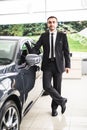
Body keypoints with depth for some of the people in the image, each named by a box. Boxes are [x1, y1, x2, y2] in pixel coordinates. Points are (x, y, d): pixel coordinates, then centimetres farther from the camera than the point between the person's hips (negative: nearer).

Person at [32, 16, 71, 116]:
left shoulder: (62, 36, 4)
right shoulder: (43, 36, 7)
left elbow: (66, 51, 2)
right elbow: (36, 48, 4)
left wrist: (67, 65, -4)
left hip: (58, 65, 0)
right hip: (47, 65, 1)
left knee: (57, 87, 6)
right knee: (47, 86, -11)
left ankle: (54, 108, 25)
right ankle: (62, 101, 11)